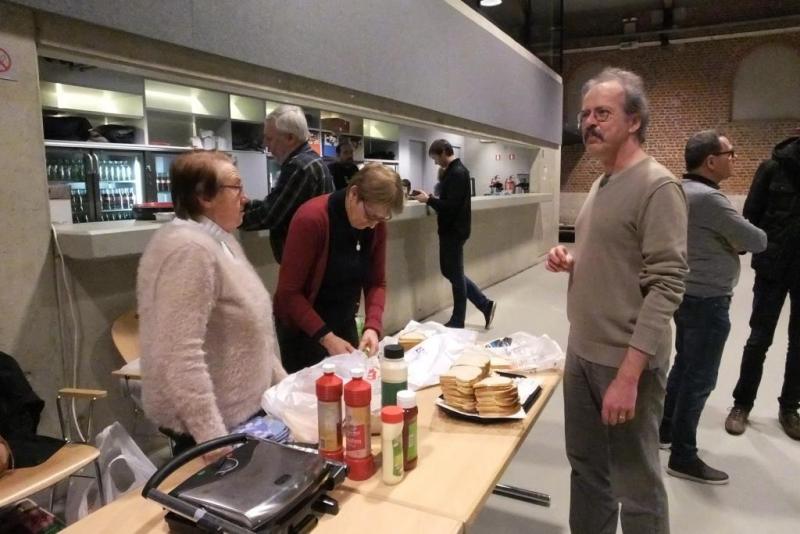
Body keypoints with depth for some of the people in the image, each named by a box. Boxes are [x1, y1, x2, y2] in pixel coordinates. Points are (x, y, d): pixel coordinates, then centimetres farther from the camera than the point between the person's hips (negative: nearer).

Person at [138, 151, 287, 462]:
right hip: (217, 422, -9)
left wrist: (280, 380, 15)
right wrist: (212, 437, -28)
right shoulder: (189, 250, -24)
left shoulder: (219, 240, 8)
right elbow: (180, 356, -29)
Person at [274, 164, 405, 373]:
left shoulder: (376, 225, -8)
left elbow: (376, 282, -2)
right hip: (303, 328, -5)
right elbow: (289, 291, -21)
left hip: (345, 324, 5)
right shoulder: (311, 219, -25)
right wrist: (326, 337, -24)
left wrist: (373, 326, -17)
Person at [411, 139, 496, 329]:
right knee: (450, 272, 16)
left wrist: (429, 199, -15)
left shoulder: (457, 173, -18)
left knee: (455, 274, 2)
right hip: (451, 229, 10)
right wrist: (433, 199, 4)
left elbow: (451, 206, -25)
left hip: (454, 231, -10)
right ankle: (485, 305, 22)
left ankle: (458, 321, 16)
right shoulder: (454, 171, 13)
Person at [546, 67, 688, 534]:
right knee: (586, 464, 19)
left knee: (636, 483, 8)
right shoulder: (601, 184, 12)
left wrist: (628, 374, -24)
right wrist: (572, 261, 0)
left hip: (626, 360, -8)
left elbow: (666, 286, -21)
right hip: (582, 351, 8)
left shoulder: (657, 186, -15)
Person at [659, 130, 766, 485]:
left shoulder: (682, 190, 7)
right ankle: (683, 457, 12)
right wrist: (742, 241, 5)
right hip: (707, 300, -10)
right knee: (700, 378, 1)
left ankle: (666, 430, 34)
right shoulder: (708, 198, -23)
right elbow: (757, 241, -17)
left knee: (684, 366, 20)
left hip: (688, 294, 10)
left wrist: (728, 242, 0)